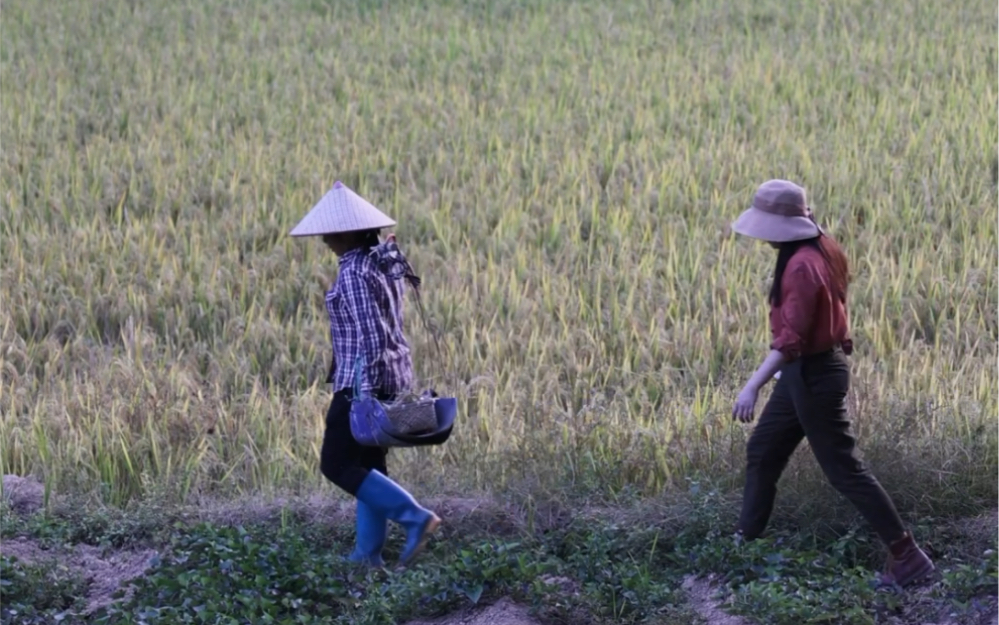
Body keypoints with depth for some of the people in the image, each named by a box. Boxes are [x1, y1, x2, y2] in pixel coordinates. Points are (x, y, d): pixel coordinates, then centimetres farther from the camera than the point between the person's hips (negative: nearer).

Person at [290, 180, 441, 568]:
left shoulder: (353, 274, -19)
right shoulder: (383, 262, 9)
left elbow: (370, 336, -23)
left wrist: (365, 392, -22)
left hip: (364, 380, -9)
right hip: (392, 373, 9)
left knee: (337, 465, -1)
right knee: (368, 462, 14)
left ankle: (415, 518, -9)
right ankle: (368, 551, 16)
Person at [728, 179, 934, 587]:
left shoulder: (802, 267, -26)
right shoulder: (822, 248, 2)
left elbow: (791, 338, -32)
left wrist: (753, 387, -36)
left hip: (813, 375, -10)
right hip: (811, 369, 10)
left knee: (844, 469, -2)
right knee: (762, 451, 17)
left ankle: (906, 555, 2)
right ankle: (746, 540, 28)